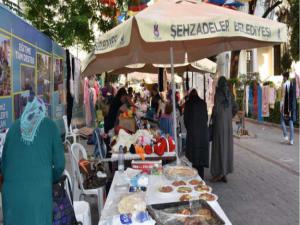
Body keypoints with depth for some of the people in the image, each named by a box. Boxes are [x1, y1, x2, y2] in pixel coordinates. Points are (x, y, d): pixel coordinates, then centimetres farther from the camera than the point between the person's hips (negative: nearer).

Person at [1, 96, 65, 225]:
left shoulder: (14, 127, 12)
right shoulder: (50, 126, 5)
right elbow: (59, 163, 2)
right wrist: (51, 180, 21)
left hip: (11, 190, 3)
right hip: (39, 189, -3)